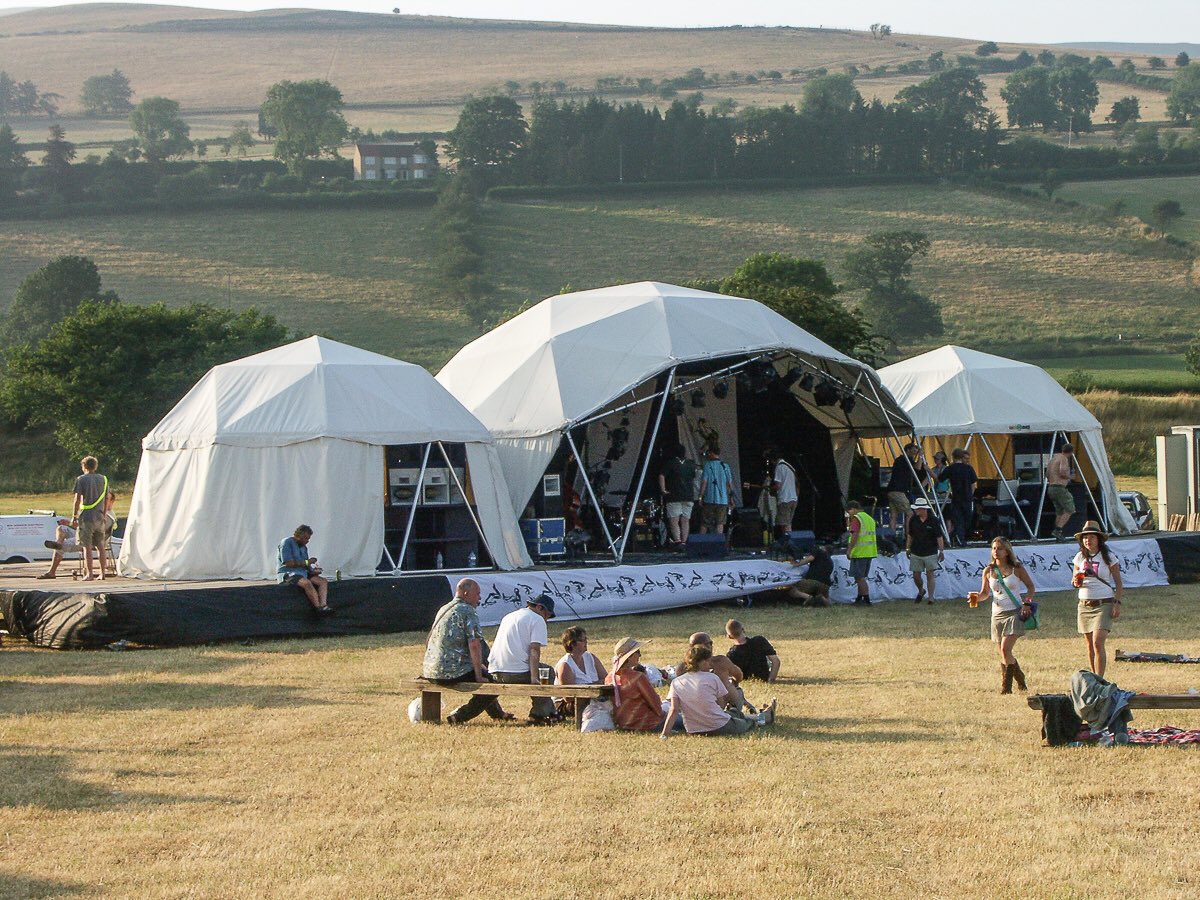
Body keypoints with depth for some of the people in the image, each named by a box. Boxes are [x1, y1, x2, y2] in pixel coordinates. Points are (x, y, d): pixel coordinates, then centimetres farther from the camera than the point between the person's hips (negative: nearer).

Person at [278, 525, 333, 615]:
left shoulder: (303, 547, 20)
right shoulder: (287, 543, -7)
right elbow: (287, 563, -17)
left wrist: (313, 570, -2)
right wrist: (306, 562, -14)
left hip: (302, 573, 9)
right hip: (287, 574, -9)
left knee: (323, 581, -11)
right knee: (307, 583, -36)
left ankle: (323, 606, -30)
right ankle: (318, 608, -33)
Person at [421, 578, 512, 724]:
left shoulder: (443, 609, 17)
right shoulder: (468, 611, -9)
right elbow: (474, 645, -19)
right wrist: (479, 676, -14)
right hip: (453, 673, -9)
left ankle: (496, 712, 40)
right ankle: (459, 716, -6)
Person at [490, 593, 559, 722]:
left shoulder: (508, 617, 26)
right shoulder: (538, 620, 1)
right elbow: (534, 649, -11)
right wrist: (534, 678, -19)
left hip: (496, 673, 8)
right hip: (518, 673, -8)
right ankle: (539, 714, 8)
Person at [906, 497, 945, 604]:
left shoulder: (934, 521, -8)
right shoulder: (913, 520, 3)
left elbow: (939, 537, -5)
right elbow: (910, 536, 12)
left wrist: (942, 551, -7)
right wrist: (908, 549, 10)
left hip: (931, 553, -4)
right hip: (916, 553, 4)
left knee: (930, 575, -2)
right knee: (916, 575, 5)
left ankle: (931, 598, 3)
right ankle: (921, 591, 33)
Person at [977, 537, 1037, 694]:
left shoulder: (1016, 569, -3)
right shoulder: (988, 571, 4)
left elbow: (1031, 587, 8)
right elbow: (985, 592, 15)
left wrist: (1027, 602, -8)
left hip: (1014, 612, -4)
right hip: (997, 615, 4)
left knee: (1005, 649, -18)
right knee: (1003, 653, 7)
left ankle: (1006, 686, -10)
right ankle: (1019, 677, 30)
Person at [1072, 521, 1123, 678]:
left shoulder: (1109, 557, -3)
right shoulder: (1080, 557, 7)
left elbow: (1118, 583, -1)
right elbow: (1074, 580, 15)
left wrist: (1117, 603, -11)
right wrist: (1076, 582, -9)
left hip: (1104, 605, -4)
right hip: (1085, 605, 4)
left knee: (1098, 643, -17)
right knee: (1090, 645, 8)